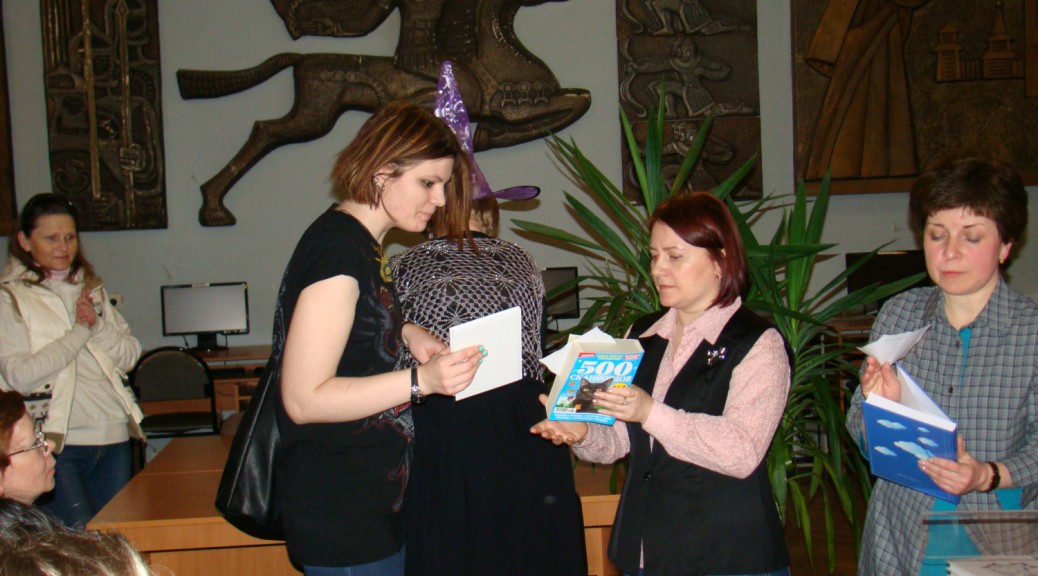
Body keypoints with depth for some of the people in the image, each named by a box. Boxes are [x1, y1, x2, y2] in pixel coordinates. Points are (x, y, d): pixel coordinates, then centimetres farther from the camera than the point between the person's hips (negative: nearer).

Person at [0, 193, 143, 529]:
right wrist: (80, 331, -9)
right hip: (59, 442, -5)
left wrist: (98, 326, -8)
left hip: (114, 437, 5)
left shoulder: (92, 289, 16)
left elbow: (130, 356, 10)